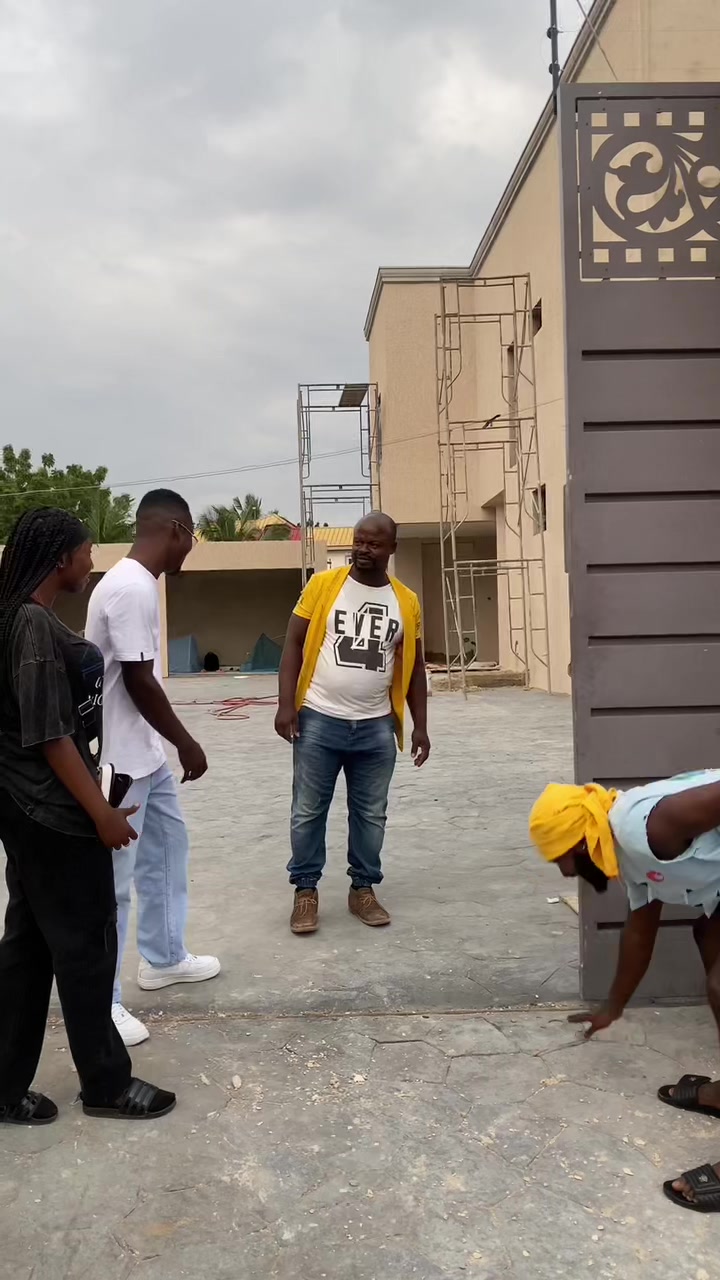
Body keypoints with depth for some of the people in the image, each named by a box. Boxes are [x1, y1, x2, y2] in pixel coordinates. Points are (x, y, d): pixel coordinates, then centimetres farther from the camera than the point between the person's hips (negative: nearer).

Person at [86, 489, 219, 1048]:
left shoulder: (136, 583, 9)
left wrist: (171, 744, 23)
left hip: (146, 754, 11)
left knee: (168, 845, 22)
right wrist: (188, 743, -13)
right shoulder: (131, 589, -23)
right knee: (111, 878, 1)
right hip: (121, 760, -11)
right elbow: (138, 681, -23)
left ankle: (163, 957, 38)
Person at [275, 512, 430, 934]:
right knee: (308, 811, 5)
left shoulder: (406, 601, 5)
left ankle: (363, 888, 25)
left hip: (376, 728, 2)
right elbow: (294, 644, -2)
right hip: (318, 721, -2)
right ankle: (306, 890, 18)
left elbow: (414, 667, 11)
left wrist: (420, 726, 7)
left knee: (370, 813, 11)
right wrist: (287, 704, -11)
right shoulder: (323, 585, -3)